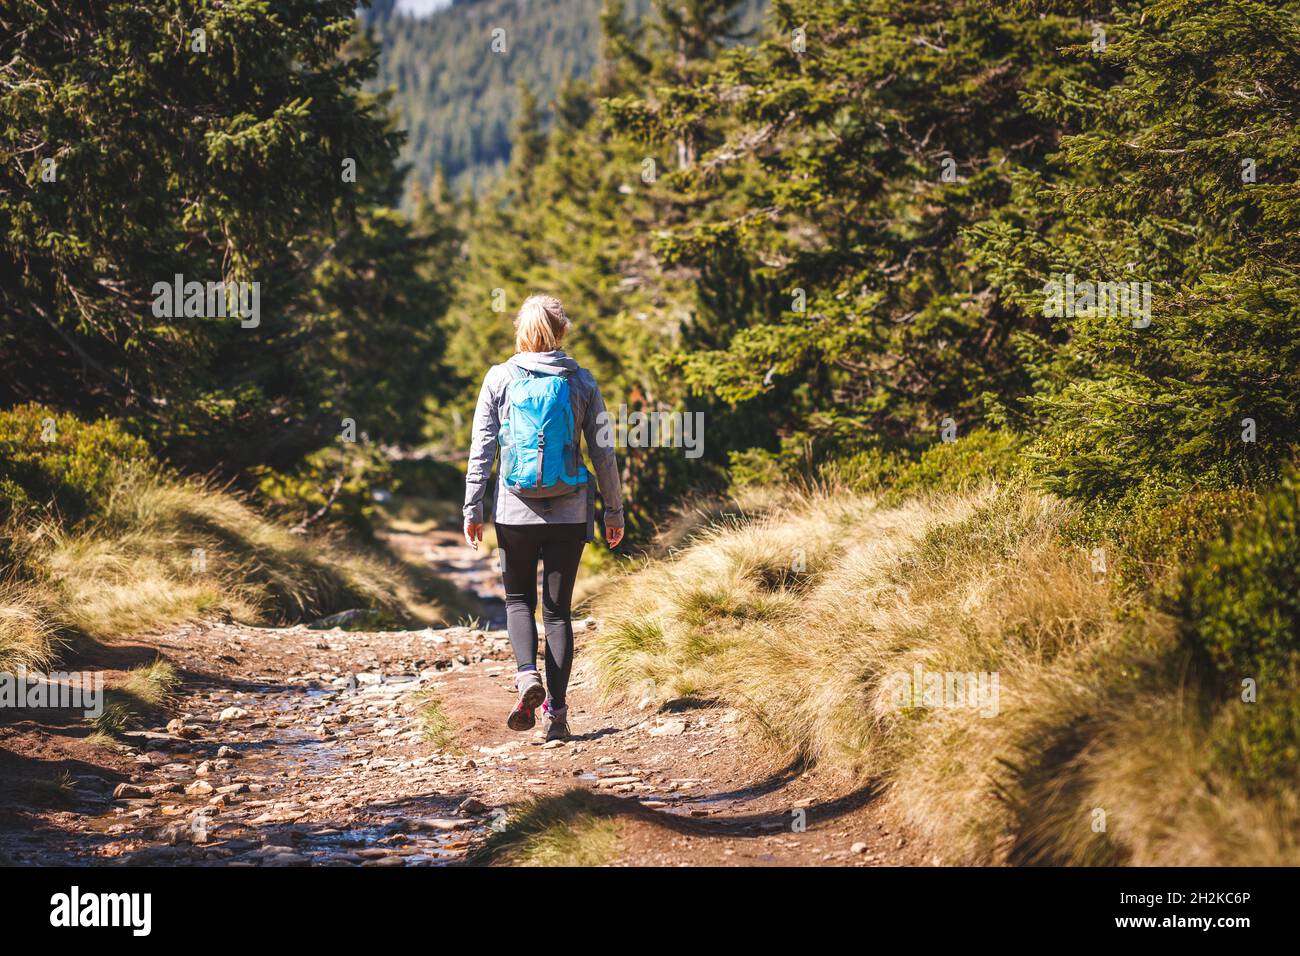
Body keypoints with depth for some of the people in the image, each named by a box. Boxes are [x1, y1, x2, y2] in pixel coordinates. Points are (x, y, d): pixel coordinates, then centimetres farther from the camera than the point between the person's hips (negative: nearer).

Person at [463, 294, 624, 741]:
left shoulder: (499, 378, -2)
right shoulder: (582, 381, 0)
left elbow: (481, 449, -3)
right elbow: (603, 452, 2)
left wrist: (472, 508, 3)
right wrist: (614, 509, 11)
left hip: (516, 510, -1)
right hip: (569, 513, 1)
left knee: (518, 598, 17)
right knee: (558, 608, 9)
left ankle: (527, 675, -9)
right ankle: (556, 711, 4)